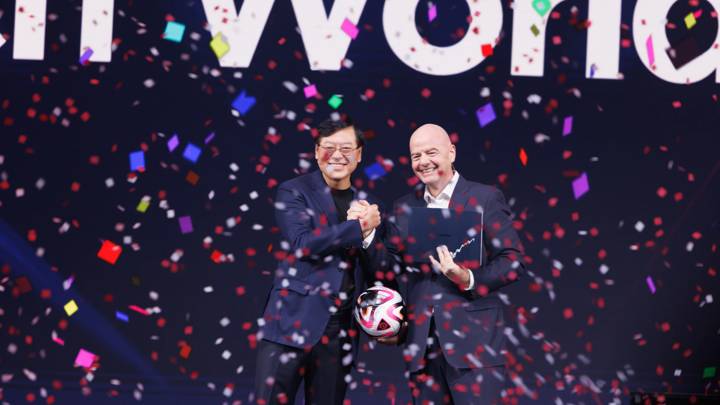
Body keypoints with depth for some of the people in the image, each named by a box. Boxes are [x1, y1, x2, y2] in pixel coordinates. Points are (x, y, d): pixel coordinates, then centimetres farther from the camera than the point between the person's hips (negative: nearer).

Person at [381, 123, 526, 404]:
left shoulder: (486, 198, 1)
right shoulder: (403, 208, 14)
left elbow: (513, 261, -3)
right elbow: (393, 271, 16)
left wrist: (469, 279, -18)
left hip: (473, 339, -4)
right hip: (421, 343, 4)